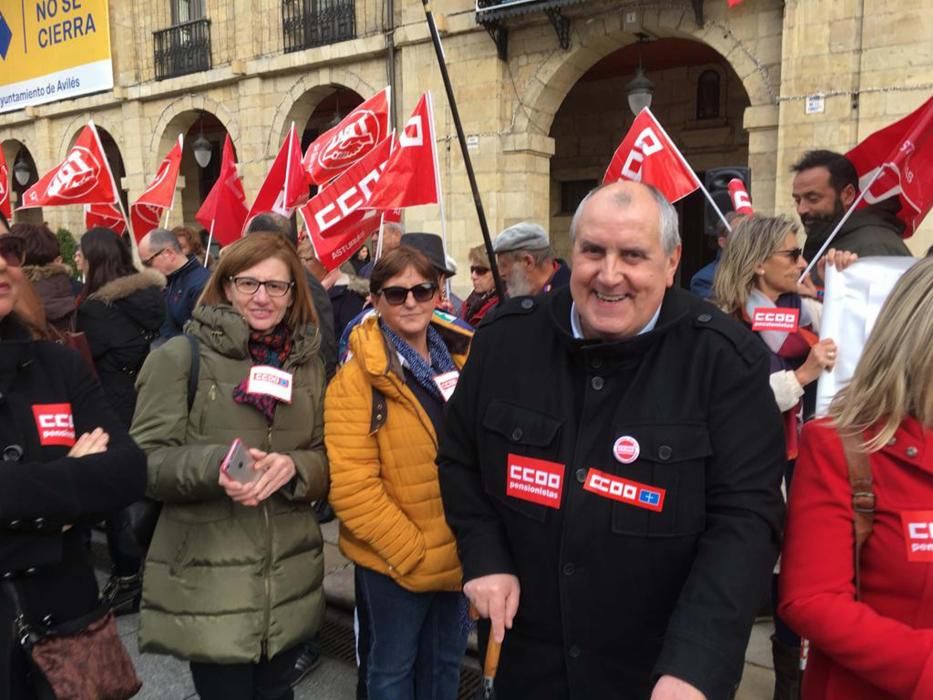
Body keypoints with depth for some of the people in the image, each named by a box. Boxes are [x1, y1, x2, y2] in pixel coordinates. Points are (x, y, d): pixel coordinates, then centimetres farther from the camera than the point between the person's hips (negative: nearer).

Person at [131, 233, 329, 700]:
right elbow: (145, 461, -8)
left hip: (290, 581, 4)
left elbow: (326, 462, 8)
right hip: (205, 584, -4)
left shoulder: (307, 363, 8)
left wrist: (293, 467, -14)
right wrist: (214, 464, -27)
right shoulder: (181, 356, -6)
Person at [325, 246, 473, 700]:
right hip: (394, 561, -4)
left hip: (459, 553, 5)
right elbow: (352, 487, -18)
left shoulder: (465, 360, 1)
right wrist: (413, 553, -17)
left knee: (446, 660, 22)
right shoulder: (357, 379, -14)